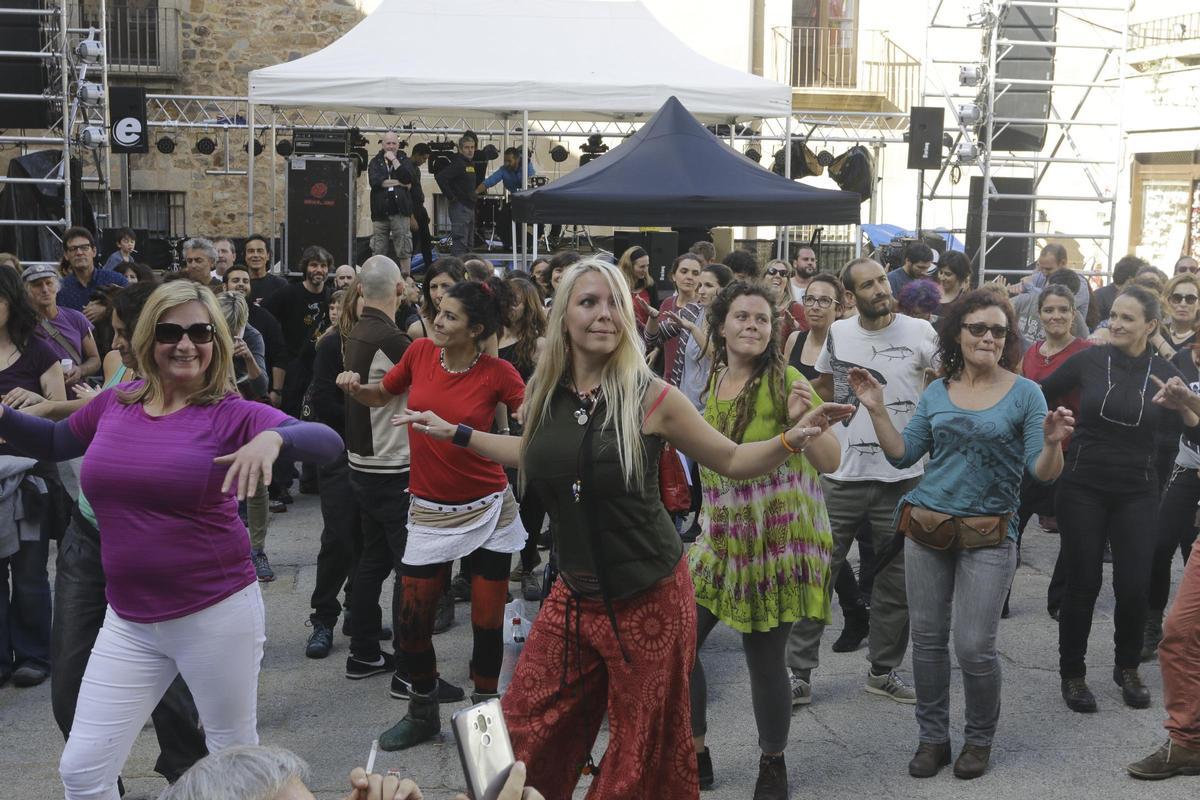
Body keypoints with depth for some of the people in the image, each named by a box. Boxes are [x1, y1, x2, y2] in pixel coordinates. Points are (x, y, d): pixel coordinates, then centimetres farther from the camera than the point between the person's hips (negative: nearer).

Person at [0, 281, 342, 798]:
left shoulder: (232, 415, -12)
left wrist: (274, 437, -43)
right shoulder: (116, 404, 2)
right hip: (129, 621, 4)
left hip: (218, 614, -4)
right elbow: (53, 442, 21)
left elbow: (328, 443, -24)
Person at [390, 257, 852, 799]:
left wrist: (792, 439, -21)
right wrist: (453, 433, 22)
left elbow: (732, 461, -4)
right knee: (524, 734, 7)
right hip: (576, 595, 4)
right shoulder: (545, 392, -1)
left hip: (649, 598, -4)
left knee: (645, 753, 8)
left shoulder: (651, 396, -13)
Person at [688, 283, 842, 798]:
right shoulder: (714, 380, 6)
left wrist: (802, 421, -34)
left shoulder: (785, 381, -11)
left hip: (777, 542, -6)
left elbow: (831, 462, -18)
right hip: (720, 539, 6)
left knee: (764, 660, -2)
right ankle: (695, 754, 23)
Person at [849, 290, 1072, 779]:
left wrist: (1052, 443, -28)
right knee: (927, 638, 8)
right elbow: (903, 455, 7)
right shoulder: (937, 392, 7)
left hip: (989, 535, -3)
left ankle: (979, 739, 20)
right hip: (927, 527, 3)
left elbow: (1042, 474, -8)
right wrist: (877, 410, -2)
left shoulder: (1025, 393, -3)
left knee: (974, 647, -4)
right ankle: (933, 738, 24)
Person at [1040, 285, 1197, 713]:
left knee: (1133, 586, 0)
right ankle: (1072, 672, 19)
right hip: (1083, 488, -1)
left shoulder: (1164, 373, 0)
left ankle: (1128, 668, 26)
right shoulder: (1088, 360, -4)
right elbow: (1038, 396, 6)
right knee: (1082, 584, 1)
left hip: (1136, 493, 1)